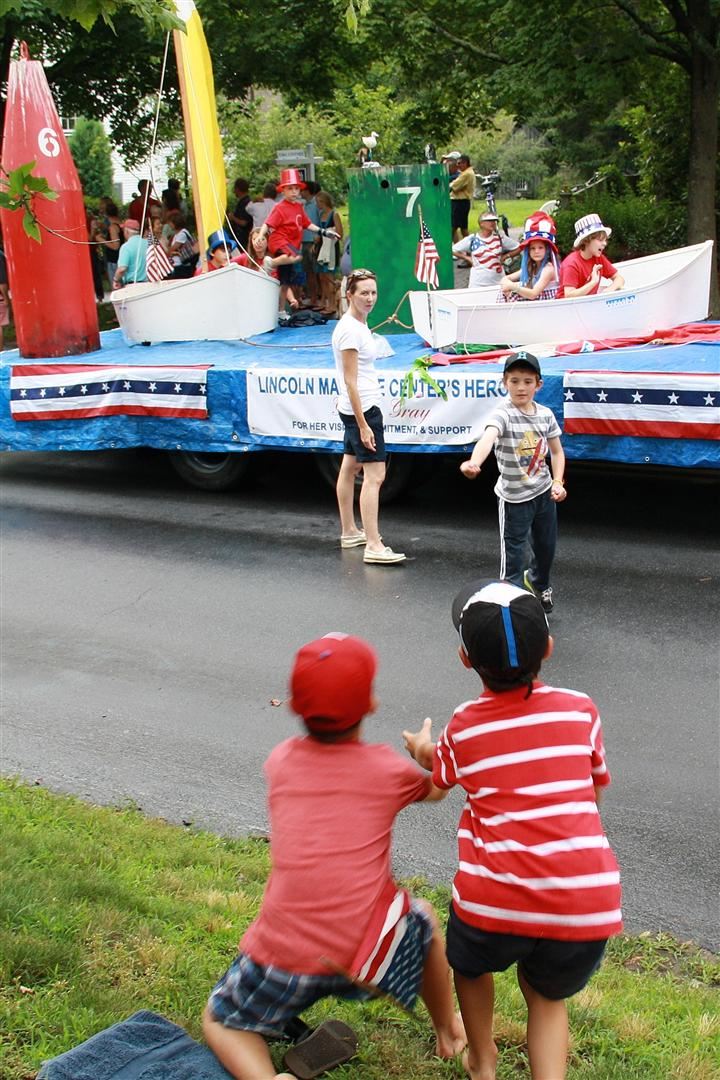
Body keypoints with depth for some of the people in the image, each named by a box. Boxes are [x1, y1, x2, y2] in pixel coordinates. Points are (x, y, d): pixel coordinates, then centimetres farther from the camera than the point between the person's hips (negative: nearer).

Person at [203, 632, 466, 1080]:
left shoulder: (281, 761, 4)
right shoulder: (388, 767, 0)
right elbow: (435, 789, 23)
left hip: (282, 958, 0)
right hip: (368, 950, 0)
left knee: (222, 1022, 26)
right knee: (424, 919, 34)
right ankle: (449, 1031, 50)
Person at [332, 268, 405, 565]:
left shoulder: (358, 323, 11)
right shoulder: (350, 330, -18)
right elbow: (350, 381, -20)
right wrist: (363, 425, -21)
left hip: (353, 408, 10)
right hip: (362, 409, -10)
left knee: (350, 467, 17)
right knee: (375, 475, -12)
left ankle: (349, 532, 28)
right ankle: (373, 546, -13)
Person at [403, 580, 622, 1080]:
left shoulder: (463, 727, 5)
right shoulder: (581, 710, 4)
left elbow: (441, 777, 27)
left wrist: (422, 749, 49)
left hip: (496, 901, 0)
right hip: (587, 904, 1)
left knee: (471, 964, 33)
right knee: (547, 996, 28)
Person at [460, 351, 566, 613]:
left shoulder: (545, 414, -3)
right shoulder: (502, 413, -21)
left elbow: (557, 451, 11)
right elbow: (488, 437, -43)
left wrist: (558, 482, -4)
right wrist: (473, 463, -62)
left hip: (544, 492, 6)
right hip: (514, 498, -6)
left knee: (547, 547, 21)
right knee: (514, 555, -4)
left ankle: (538, 584, 50)